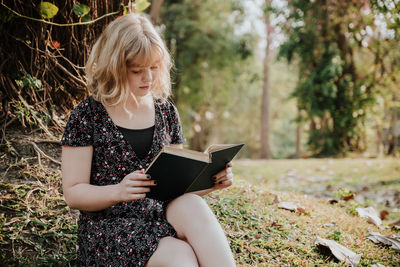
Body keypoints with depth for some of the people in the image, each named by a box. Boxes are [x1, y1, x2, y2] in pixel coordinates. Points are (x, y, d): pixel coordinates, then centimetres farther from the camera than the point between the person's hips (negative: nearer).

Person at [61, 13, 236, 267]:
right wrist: (119, 191, -24)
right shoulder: (87, 115, -2)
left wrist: (211, 181, -6)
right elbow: (73, 193, -4)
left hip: (162, 217, 4)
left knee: (192, 206, -32)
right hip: (109, 224, -4)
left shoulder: (166, 111, 11)